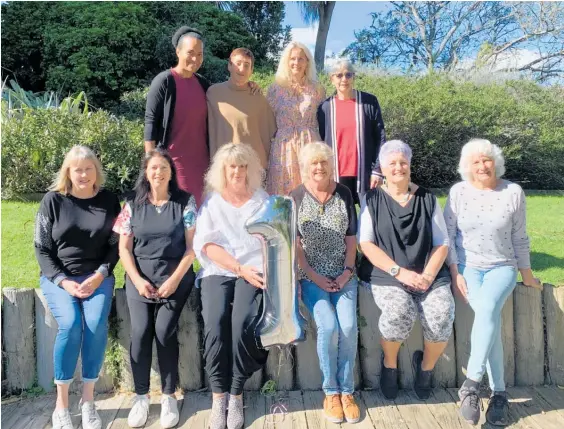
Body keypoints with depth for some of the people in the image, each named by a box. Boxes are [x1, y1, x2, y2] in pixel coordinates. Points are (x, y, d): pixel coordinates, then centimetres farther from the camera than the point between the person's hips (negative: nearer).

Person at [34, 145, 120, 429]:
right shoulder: (53, 200, -1)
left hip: (97, 275, 1)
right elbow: (42, 248, 0)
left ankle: (88, 401, -9)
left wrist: (99, 275, -11)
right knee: (70, 325, -26)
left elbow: (115, 245, 4)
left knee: (96, 325, -25)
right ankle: (61, 405, -11)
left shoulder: (109, 201, 3)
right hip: (58, 277, -1)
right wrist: (63, 281, -12)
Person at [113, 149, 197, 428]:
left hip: (175, 276, -2)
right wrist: (138, 280, -7)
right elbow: (124, 248, 5)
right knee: (140, 331, -12)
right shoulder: (133, 203, 6)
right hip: (140, 277, 2)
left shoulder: (185, 202, 0)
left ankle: (169, 396, 2)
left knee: (164, 331, -14)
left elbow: (192, 246, -3)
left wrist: (174, 280, -12)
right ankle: (140, 396, 4)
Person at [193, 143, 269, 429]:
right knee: (215, 324, -27)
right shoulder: (212, 201, 13)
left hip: (254, 271, 0)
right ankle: (218, 395, -11)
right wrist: (239, 268, -12)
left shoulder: (262, 199, 15)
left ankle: (235, 395, -11)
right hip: (218, 272, 1)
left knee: (242, 323, -28)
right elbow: (207, 245, 0)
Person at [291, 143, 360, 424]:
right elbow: (294, 243, -3)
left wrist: (347, 271, -5)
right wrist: (314, 276, -10)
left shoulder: (344, 193, 5)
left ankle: (347, 391, 0)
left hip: (343, 275, 2)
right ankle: (331, 391, -1)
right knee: (328, 326, -21)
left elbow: (351, 236, 6)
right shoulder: (295, 198, 0)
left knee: (349, 327, -18)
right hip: (312, 277, -1)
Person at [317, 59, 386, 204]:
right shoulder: (325, 107, 5)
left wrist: (378, 170, -6)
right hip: (337, 175, 1)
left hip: (365, 173, -1)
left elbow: (380, 138, 0)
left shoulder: (370, 102, 1)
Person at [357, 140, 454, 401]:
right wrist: (399, 272, -16)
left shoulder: (427, 200, 11)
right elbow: (366, 244, -4)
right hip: (386, 275, -2)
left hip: (429, 275, 2)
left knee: (442, 318, -24)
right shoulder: (371, 200, 4)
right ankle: (389, 364, 2)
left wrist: (427, 275, -11)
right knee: (399, 314, -31)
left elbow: (442, 244, 7)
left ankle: (426, 367, 10)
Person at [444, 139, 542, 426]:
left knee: (488, 309, -30)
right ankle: (498, 393, -13)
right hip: (468, 267, 0)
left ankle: (471, 384, -24)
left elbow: (519, 239, 8)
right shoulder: (458, 192, -1)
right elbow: (448, 235, -1)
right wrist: (455, 273, -9)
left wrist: (527, 275, 14)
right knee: (490, 316, -24)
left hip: (502, 267, 0)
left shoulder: (513, 192, 0)